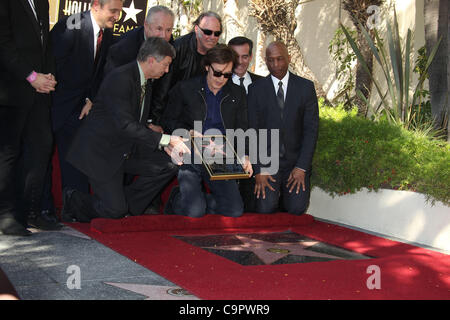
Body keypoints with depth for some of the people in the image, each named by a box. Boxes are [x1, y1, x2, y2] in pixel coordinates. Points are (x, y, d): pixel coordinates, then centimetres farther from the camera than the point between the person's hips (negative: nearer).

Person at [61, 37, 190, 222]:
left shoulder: (143, 81, 9)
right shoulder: (120, 78, -21)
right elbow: (125, 125, -29)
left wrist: (164, 144, -2)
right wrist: (165, 139, -28)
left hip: (126, 150, 9)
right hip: (100, 152, -9)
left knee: (169, 165, -5)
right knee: (114, 211, -14)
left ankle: (124, 205, 4)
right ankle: (73, 201, 14)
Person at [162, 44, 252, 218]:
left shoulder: (238, 93, 8)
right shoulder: (185, 89, 0)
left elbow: (241, 130, 10)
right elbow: (169, 120, 7)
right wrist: (189, 132, -13)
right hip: (190, 158, -3)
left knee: (235, 210, -13)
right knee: (194, 211, -20)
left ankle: (196, 199, 10)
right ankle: (177, 198, 13)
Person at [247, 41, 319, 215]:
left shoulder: (305, 87, 1)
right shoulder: (256, 89, 0)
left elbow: (311, 129, -2)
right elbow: (253, 130, -3)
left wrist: (301, 167, -11)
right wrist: (259, 170, -12)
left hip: (296, 160, 1)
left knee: (297, 208, -16)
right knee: (265, 208, -18)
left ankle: (287, 192, 18)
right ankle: (273, 192, 17)